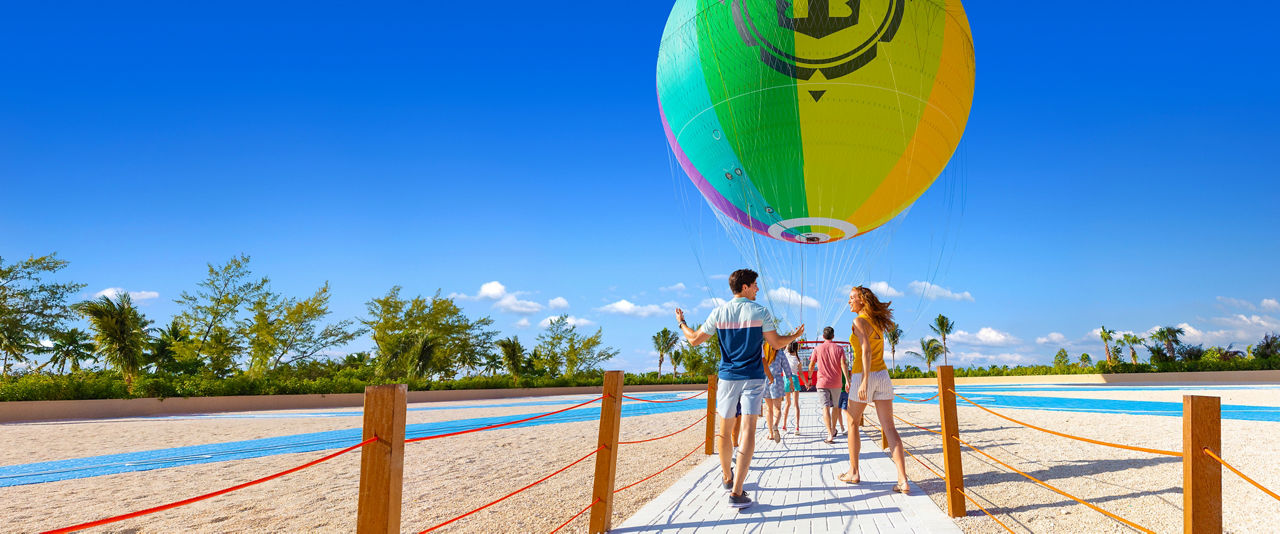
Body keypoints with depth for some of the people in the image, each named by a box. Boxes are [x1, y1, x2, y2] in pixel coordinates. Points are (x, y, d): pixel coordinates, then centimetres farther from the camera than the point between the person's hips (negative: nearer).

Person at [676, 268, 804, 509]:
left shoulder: (719, 313, 1)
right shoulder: (760, 312, -4)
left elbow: (694, 340, 8)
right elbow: (777, 343, 2)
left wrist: (681, 322, 27)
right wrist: (796, 335, 21)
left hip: (727, 378, 3)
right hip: (753, 378, -3)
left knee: (725, 431, 17)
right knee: (748, 430, -8)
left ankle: (727, 478, 36)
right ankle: (736, 492, -17)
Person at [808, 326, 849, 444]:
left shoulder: (818, 349, 2)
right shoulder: (839, 349, 1)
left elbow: (811, 366, 7)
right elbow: (843, 365, -10)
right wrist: (847, 381, -13)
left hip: (822, 382, -1)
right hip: (836, 383, 2)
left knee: (825, 407, -8)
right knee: (835, 406, 20)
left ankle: (830, 434, -20)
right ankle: (833, 430, 34)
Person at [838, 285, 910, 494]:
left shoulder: (859, 321, -10)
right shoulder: (877, 322, 15)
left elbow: (866, 350, -22)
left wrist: (864, 381, -27)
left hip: (864, 376, -7)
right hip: (882, 375, 7)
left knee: (852, 424, 13)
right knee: (889, 428, 0)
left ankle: (853, 472, 20)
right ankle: (903, 480, -9)